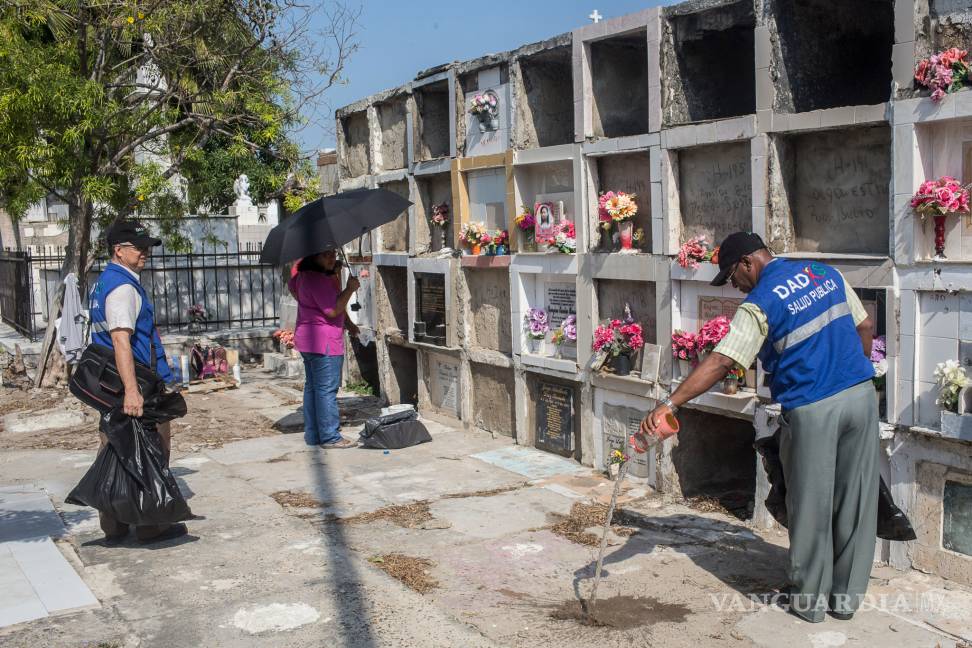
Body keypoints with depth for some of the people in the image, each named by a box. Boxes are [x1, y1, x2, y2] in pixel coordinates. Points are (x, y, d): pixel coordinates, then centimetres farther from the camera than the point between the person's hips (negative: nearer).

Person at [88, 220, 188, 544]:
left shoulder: (104, 281, 17)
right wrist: (131, 390, -34)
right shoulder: (123, 286, -16)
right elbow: (121, 339, -28)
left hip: (109, 384, 10)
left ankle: (113, 525, 22)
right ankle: (150, 526, 8)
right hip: (137, 385, -10)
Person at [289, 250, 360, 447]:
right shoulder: (318, 279, -20)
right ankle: (330, 437, -2)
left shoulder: (303, 275, 11)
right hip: (325, 342, -11)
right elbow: (333, 311, -21)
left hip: (305, 340, 11)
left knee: (312, 387, 14)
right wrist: (350, 289, -16)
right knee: (327, 389, -6)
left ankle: (312, 435, 20)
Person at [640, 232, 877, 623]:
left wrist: (670, 404, -20)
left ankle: (809, 600, 19)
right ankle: (847, 596, 23)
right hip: (862, 396, 6)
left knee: (811, 506, 7)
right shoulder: (826, 273, 9)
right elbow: (863, 327, 16)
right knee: (856, 501, 12)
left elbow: (721, 362, -19)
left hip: (812, 411, -6)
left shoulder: (760, 303, -11)